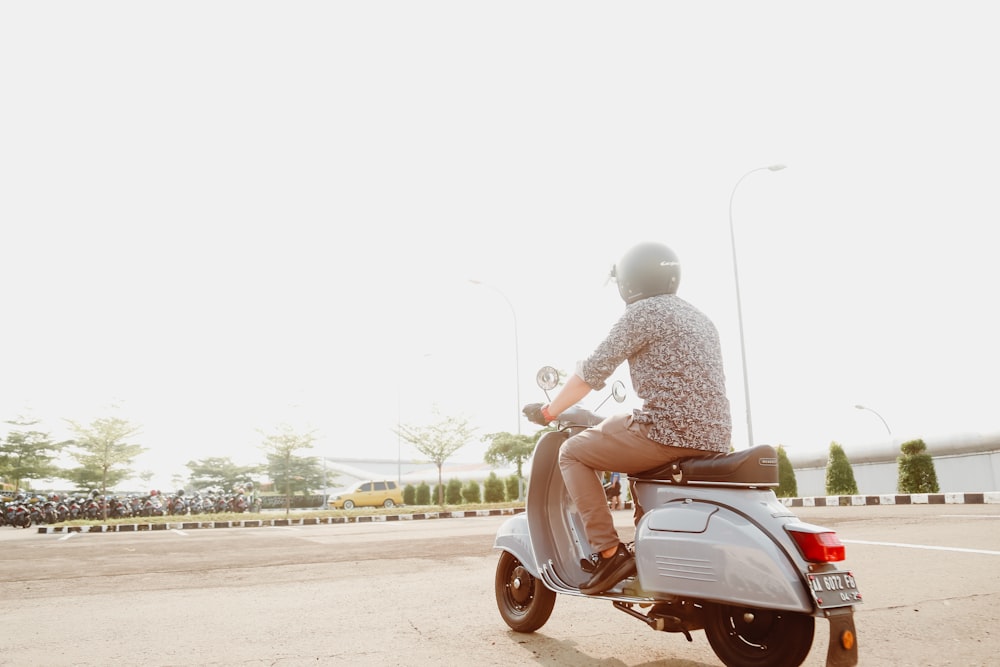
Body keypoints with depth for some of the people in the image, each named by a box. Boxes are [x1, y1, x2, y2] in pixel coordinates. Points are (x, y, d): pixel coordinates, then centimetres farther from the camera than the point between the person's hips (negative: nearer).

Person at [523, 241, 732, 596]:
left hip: (668, 430, -9)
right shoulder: (699, 318, 22)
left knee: (573, 452, 6)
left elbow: (592, 370, -5)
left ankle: (610, 552, -3)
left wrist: (548, 411, 7)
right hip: (714, 438, 9)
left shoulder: (642, 312, -3)